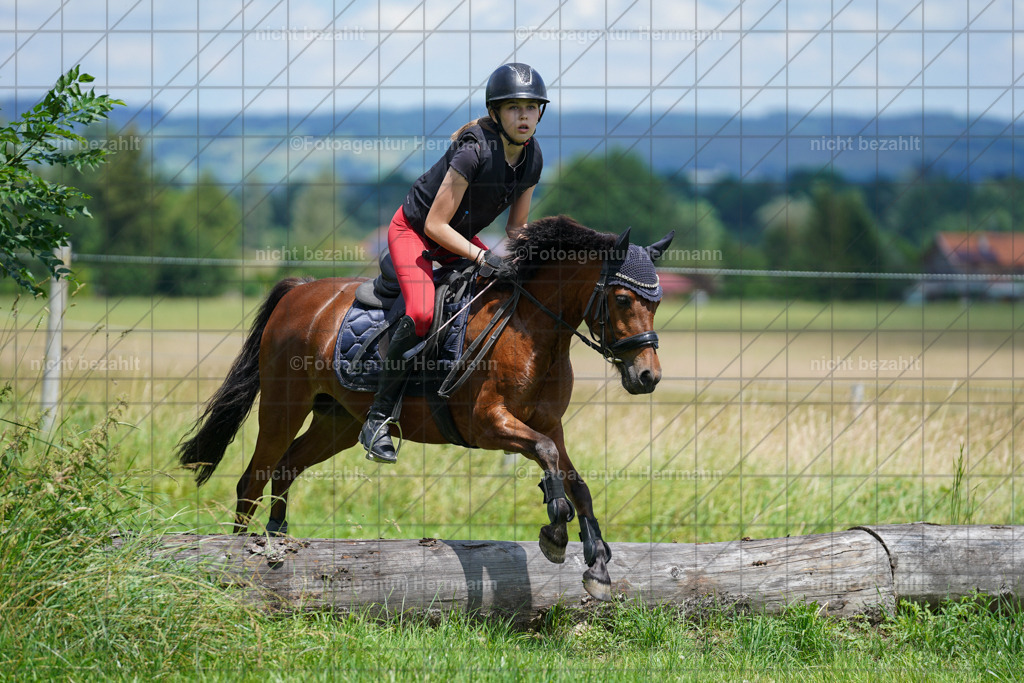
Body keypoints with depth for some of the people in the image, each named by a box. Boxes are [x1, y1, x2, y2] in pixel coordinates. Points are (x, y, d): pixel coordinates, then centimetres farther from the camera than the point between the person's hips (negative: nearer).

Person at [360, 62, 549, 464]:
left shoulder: (532, 159, -8)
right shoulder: (474, 151, -31)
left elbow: (516, 226, 4)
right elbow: (435, 224, -28)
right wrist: (482, 257, -34)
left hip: (459, 237, 8)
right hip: (413, 231, -8)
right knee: (423, 313, -30)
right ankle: (378, 419, -21)